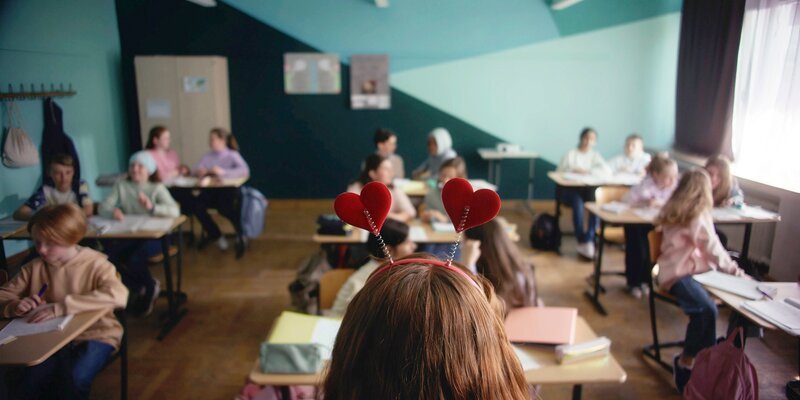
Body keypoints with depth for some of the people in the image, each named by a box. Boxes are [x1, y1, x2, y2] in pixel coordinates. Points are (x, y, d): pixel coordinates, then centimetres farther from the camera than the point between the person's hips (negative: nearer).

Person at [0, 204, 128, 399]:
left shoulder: (94, 263, -12)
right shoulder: (34, 268, 2)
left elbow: (118, 295, -30)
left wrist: (60, 307, -35)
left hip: (94, 335, -3)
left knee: (73, 381, -28)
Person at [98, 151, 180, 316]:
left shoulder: (157, 188, -2)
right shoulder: (121, 185, 6)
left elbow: (175, 211, -15)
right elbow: (102, 208, -2)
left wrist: (152, 207, -32)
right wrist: (113, 211, -26)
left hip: (154, 235, -3)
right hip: (129, 236, 3)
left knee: (135, 258, -29)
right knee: (109, 255, -23)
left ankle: (150, 287, 6)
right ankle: (140, 289, 3)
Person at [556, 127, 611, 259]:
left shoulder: (595, 155, 17)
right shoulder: (571, 154, 11)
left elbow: (608, 170, -1)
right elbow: (560, 170, -1)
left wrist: (588, 171, -12)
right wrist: (574, 170, -17)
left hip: (588, 190, 2)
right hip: (571, 189, -2)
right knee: (578, 202, -36)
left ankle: (589, 240, -33)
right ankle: (582, 241, -34)